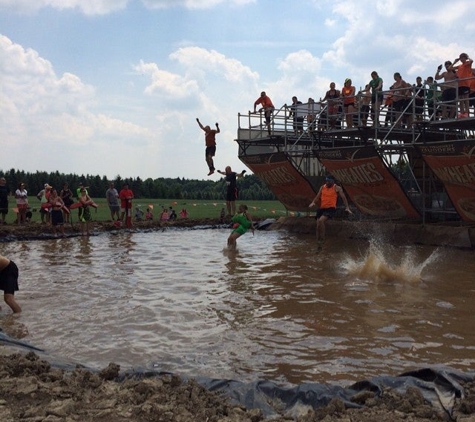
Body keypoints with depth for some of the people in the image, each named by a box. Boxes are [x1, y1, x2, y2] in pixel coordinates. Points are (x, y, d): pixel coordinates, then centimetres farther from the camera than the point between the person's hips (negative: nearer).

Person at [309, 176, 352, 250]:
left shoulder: (337, 188, -2)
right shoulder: (322, 187, 11)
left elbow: (343, 197, -4)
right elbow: (318, 197, 10)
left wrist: (347, 207, -15)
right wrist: (313, 202, -11)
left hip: (331, 208, -6)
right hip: (322, 208, 6)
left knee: (321, 220, -28)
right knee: (318, 225, 2)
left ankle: (322, 239, -15)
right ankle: (319, 244, 13)